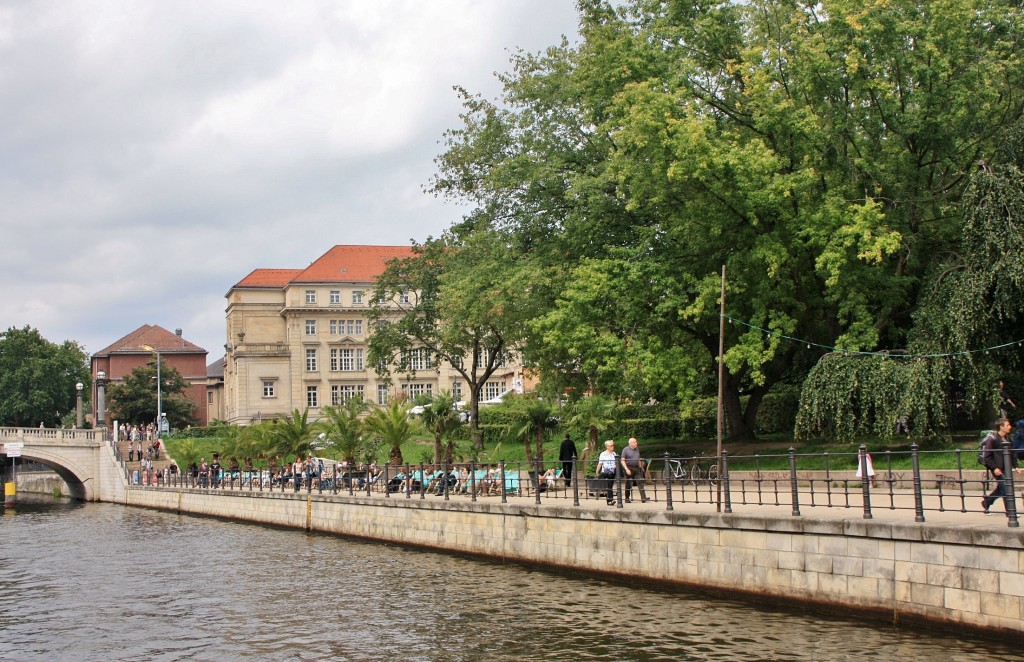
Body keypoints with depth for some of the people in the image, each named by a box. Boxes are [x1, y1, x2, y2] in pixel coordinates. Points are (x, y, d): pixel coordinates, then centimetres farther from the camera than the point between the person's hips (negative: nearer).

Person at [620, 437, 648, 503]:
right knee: (628, 484, 3)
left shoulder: (637, 449, 13)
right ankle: (627, 499, 13)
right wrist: (626, 469, -17)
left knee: (640, 482, -7)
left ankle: (643, 498, -13)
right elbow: (622, 460, -8)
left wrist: (640, 467, 16)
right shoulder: (625, 450, -4)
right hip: (629, 468, -4)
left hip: (637, 468, 4)